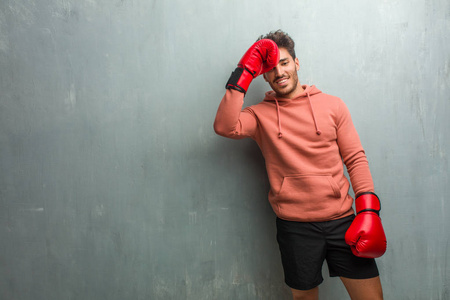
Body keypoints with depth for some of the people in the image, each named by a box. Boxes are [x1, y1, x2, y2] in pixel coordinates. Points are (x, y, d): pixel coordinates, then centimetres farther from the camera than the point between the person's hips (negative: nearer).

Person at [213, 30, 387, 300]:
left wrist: (369, 210, -5)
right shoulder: (260, 115, 3)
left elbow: (355, 158, 4)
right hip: (295, 226, -1)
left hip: (342, 219, 1)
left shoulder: (332, 105, 6)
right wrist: (242, 76, -12)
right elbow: (225, 126, -16)